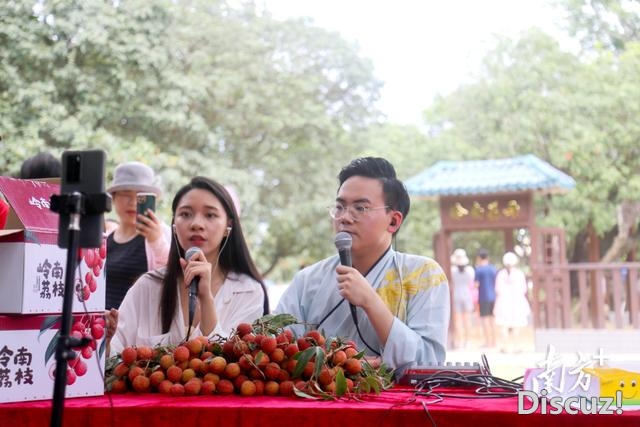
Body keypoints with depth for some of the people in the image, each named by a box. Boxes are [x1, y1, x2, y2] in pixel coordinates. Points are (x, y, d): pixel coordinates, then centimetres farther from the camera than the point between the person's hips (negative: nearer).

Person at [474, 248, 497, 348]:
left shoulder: (479, 269, -10)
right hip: (493, 296, 6)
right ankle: (493, 342, 17)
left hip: (484, 297, -6)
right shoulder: (494, 268, 6)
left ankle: (488, 342, -4)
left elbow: (476, 285, -10)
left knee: (484, 319, -2)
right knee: (492, 319, 13)